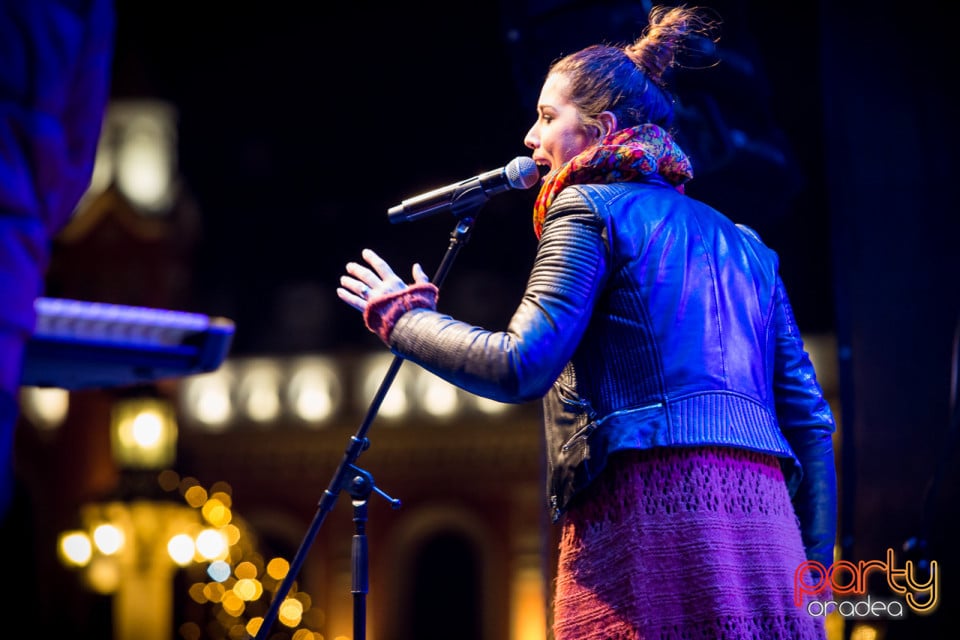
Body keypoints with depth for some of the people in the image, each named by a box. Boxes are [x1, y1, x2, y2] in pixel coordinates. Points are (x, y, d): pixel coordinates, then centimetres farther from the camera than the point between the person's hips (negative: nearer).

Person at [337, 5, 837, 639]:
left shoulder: (590, 208, 6)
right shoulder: (743, 244, 25)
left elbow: (521, 367, -7)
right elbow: (809, 419, 19)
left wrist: (404, 314, 9)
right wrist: (812, 572, 21)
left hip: (650, 505, -7)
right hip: (762, 523, 7)